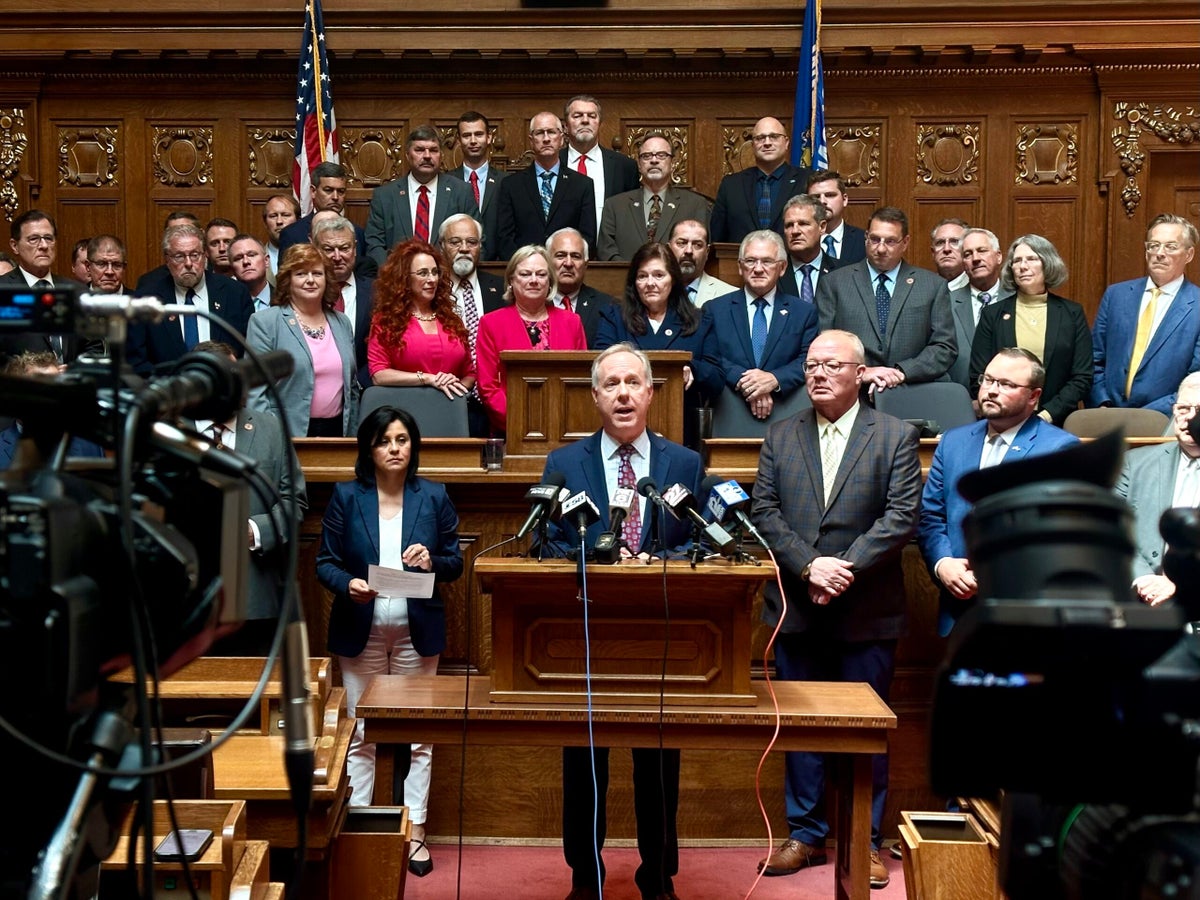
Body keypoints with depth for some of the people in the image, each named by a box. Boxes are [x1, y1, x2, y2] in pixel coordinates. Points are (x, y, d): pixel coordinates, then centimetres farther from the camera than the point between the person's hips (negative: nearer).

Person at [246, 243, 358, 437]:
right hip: (288, 436, -4)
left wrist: (353, 437, 11)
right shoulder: (264, 322, -3)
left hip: (337, 431, 5)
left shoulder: (342, 323, 13)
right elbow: (255, 390, -8)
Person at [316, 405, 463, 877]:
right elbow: (325, 561, 0)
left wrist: (432, 562, -17)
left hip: (417, 631, 0)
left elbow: (455, 562, 5)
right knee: (360, 736, 6)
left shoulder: (434, 497, 3)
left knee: (418, 736, 4)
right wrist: (347, 584, -20)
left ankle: (415, 832, 14)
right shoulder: (346, 497, 0)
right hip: (361, 630, 0)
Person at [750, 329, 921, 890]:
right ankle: (805, 833, 21)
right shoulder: (780, 437, 10)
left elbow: (902, 517, -8)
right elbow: (764, 512, 2)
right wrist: (809, 566, -13)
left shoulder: (895, 437, 1)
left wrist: (845, 568, -16)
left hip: (868, 611, -2)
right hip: (796, 609, 3)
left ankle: (864, 840, 17)